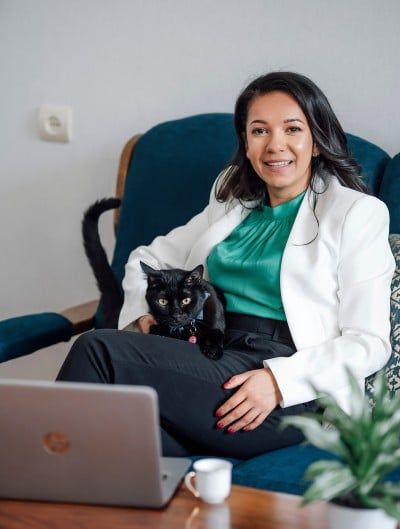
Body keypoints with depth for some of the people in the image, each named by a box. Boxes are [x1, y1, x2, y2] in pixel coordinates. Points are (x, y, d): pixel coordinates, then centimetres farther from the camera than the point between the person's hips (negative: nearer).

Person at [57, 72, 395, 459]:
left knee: (100, 350, -24)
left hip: (292, 394, -4)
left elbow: (369, 342, -3)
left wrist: (279, 379, -17)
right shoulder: (232, 206, 22)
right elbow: (147, 258, 29)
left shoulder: (358, 212, 4)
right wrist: (145, 313, 7)